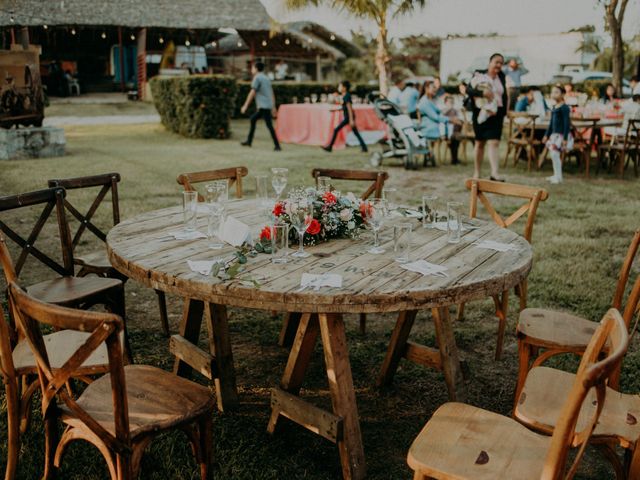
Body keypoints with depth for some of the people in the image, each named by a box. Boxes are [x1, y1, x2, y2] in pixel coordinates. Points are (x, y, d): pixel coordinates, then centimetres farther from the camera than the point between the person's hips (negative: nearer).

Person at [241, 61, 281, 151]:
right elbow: (272, 94, 18)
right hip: (264, 106, 9)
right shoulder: (266, 78, 19)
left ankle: (277, 146, -13)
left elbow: (252, 93, -11)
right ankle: (249, 141, 22)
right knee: (253, 119, 18)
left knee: (269, 125, -10)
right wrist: (273, 107, 19)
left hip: (264, 106, -9)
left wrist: (245, 106, -9)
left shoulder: (257, 78, -6)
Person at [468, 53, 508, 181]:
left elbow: (505, 95, 16)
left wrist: (503, 111, 4)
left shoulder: (501, 77, 11)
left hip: (496, 114, 2)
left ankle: (494, 173, -22)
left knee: (494, 142, -12)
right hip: (481, 113, -1)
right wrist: (482, 93, -27)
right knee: (480, 143, 9)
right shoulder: (479, 75, 0)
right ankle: (477, 172, 20)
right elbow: (469, 90, -10)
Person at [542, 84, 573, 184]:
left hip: (562, 135, -9)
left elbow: (567, 123, -15)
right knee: (554, 154, 11)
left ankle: (558, 177, -6)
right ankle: (556, 175, 20)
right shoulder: (554, 107, 13)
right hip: (555, 134, 9)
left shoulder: (564, 107, -12)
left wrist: (565, 138, -20)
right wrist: (547, 135, 22)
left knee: (555, 154, -13)